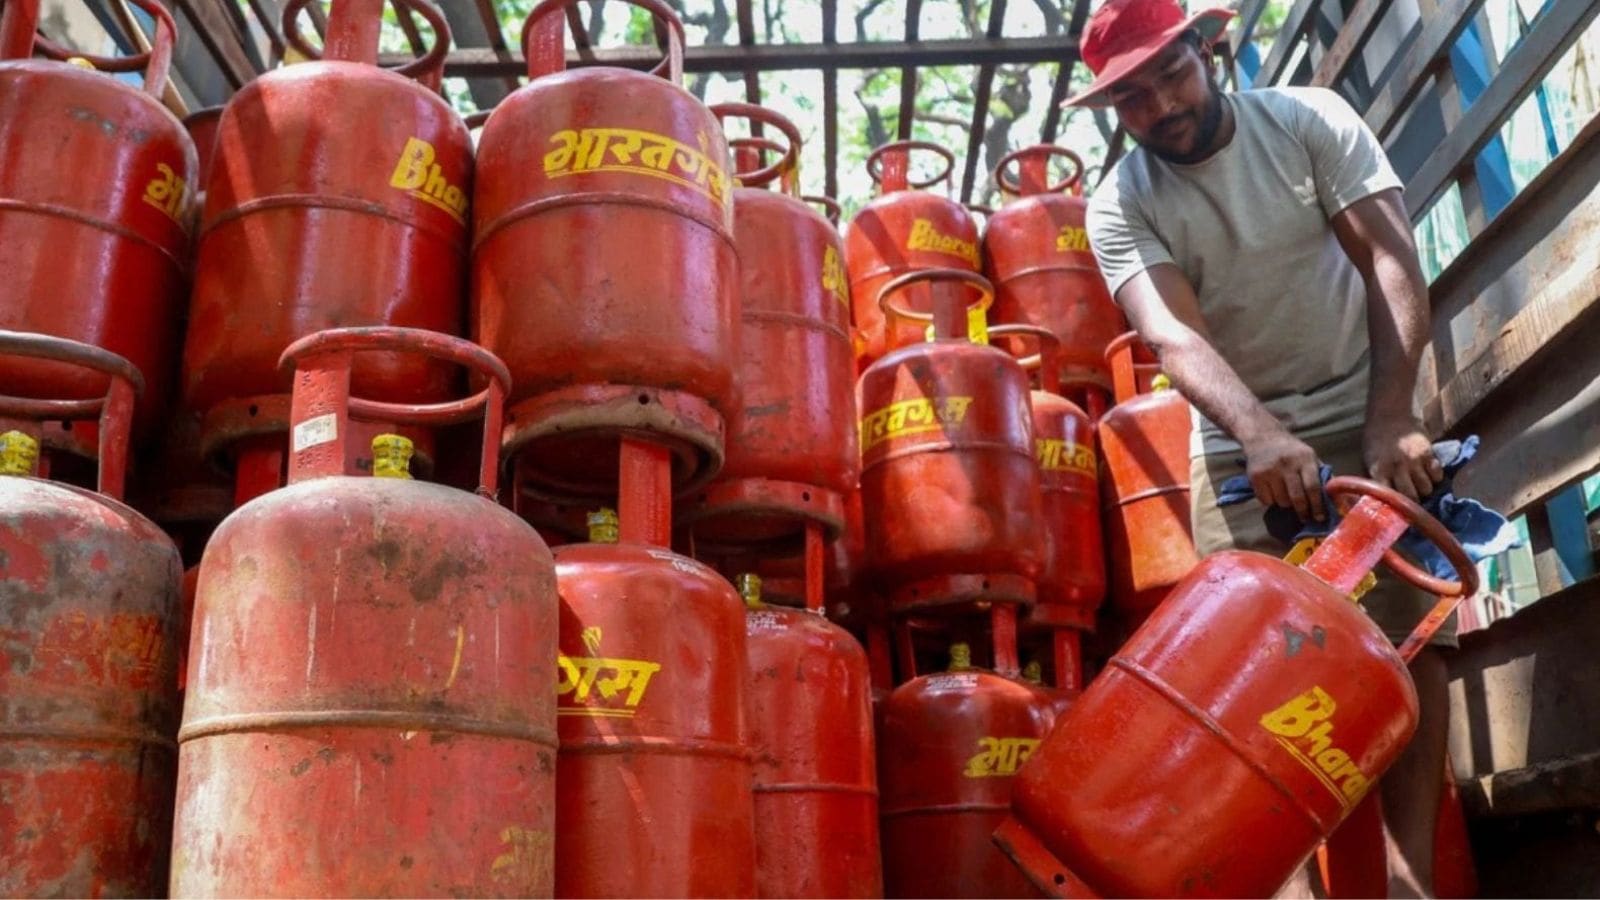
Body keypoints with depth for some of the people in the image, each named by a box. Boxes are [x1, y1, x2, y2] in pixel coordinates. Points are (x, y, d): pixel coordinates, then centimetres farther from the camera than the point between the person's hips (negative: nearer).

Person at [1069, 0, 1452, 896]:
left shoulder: (1310, 119, -4)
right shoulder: (1121, 207, -6)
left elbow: (1392, 260, -13)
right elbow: (1174, 333, -22)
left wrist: (1392, 420, -26)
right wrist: (1259, 433, -41)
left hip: (1367, 415, 0)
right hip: (1241, 440, 0)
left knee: (1409, 634, -9)